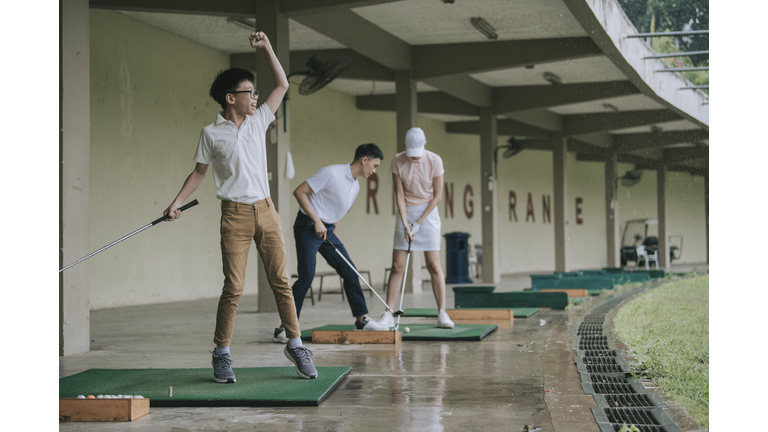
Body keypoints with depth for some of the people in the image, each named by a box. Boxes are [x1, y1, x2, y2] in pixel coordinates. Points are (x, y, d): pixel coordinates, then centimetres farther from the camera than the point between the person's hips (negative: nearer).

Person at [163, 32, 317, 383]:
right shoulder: (211, 133, 2)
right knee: (233, 287, -6)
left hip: (265, 210, 4)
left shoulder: (258, 121, 12)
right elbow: (199, 172, 8)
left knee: (281, 281, 2)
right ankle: (221, 353, 5)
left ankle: (295, 344, 10)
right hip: (235, 215, -4)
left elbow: (282, 85, 15)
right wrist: (177, 202, -2)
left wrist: (266, 47, 9)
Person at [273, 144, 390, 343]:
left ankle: (362, 320, 17)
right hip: (308, 227, -9)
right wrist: (316, 221, -20)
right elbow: (299, 191, -18)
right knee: (307, 275, -16)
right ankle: (284, 329, -12)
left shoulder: (355, 186, 11)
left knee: (350, 272, 7)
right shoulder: (332, 173, -16)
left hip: (327, 231, 9)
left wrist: (331, 233, 16)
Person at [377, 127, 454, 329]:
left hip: (428, 212, -1)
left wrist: (419, 222, -11)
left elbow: (437, 195, -7)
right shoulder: (397, 161, -8)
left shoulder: (434, 161, -11)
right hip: (406, 212, 1)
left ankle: (442, 313, -2)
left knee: (434, 265, -7)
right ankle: (388, 315, 1)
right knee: (397, 266, -2)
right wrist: (405, 225, -14)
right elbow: (399, 195, -7)